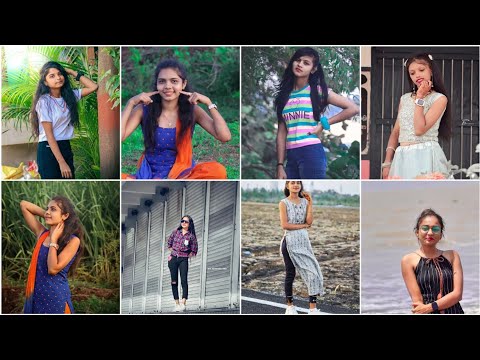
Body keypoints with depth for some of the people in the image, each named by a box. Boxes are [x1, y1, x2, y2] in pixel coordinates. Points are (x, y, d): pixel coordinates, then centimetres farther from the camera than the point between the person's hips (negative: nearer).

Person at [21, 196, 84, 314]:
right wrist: (47, 215, 4)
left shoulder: (73, 240, -11)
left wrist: (54, 239, -13)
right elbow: (23, 205, 9)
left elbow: (53, 269, -21)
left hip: (56, 298, -5)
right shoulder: (42, 233, 5)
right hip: (35, 297, 5)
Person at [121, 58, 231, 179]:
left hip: (183, 174, 1)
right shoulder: (144, 109, -1)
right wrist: (131, 103, -14)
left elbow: (225, 137, -12)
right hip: (150, 174, -1)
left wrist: (208, 103, -13)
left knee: (218, 171, -30)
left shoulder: (192, 110, -1)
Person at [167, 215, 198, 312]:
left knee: (184, 280, -16)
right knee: (174, 281, 2)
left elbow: (194, 250, 5)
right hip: (173, 258, 3)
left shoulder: (191, 236, -1)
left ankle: (183, 303, -22)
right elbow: (169, 242, 19)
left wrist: (187, 255, 0)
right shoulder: (176, 231, 7)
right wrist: (172, 252, 12)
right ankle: (177, 303, 6)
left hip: (183, 260, -3)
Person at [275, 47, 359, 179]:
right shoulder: (284, 95, 13)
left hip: (312, 154, -5)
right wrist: (280, 165, 5)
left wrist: (324, 124, -5)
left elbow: (353, 108, -3)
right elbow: (281, 133, 10)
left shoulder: (318, 91, 1)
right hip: (291, 157, 5)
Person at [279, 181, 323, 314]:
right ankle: (290, 305, 19)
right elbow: (284, 225, -11)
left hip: (304, 241, 4)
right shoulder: (283, 203, -4)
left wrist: (310, 203, -4)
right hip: (290, 241, -4)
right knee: (290, 273, 5)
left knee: (313, 271, -4)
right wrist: (303, 225, -7)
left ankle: (313, 308, 0)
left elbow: (309, 221, -3)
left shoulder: (305, 202, 7)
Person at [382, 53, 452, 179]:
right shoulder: (404, 98, 15)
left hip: (425, 157, -5)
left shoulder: (439, 98, -2)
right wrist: (387, 163, 6)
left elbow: (420, 129, -13)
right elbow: (395, 132, 14)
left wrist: (419, 97, -8)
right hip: (402, 158, 5)